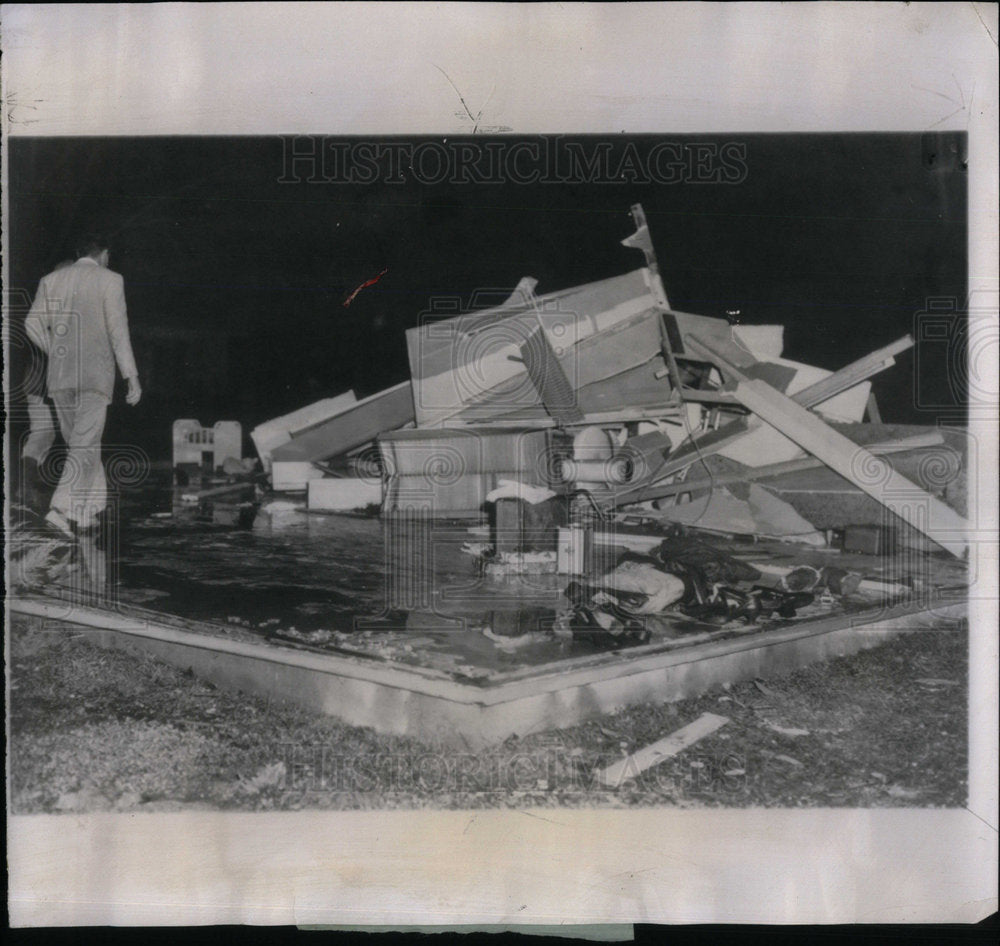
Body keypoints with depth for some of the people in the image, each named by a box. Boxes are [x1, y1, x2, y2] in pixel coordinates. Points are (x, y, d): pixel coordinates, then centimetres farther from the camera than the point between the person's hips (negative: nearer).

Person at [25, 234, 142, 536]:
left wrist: (58, 354, 17)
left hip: (60, 376, 5)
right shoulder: (110, 280, 0)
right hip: (96, 375, -5)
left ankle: (91, 510, 18)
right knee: (85, 446, -4)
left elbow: (34, 324, 3)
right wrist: (132, 377, -8)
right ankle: (62, 509, -18)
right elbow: (118, 330, -8)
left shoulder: (51, 280, 12)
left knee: (80, 444, 15)